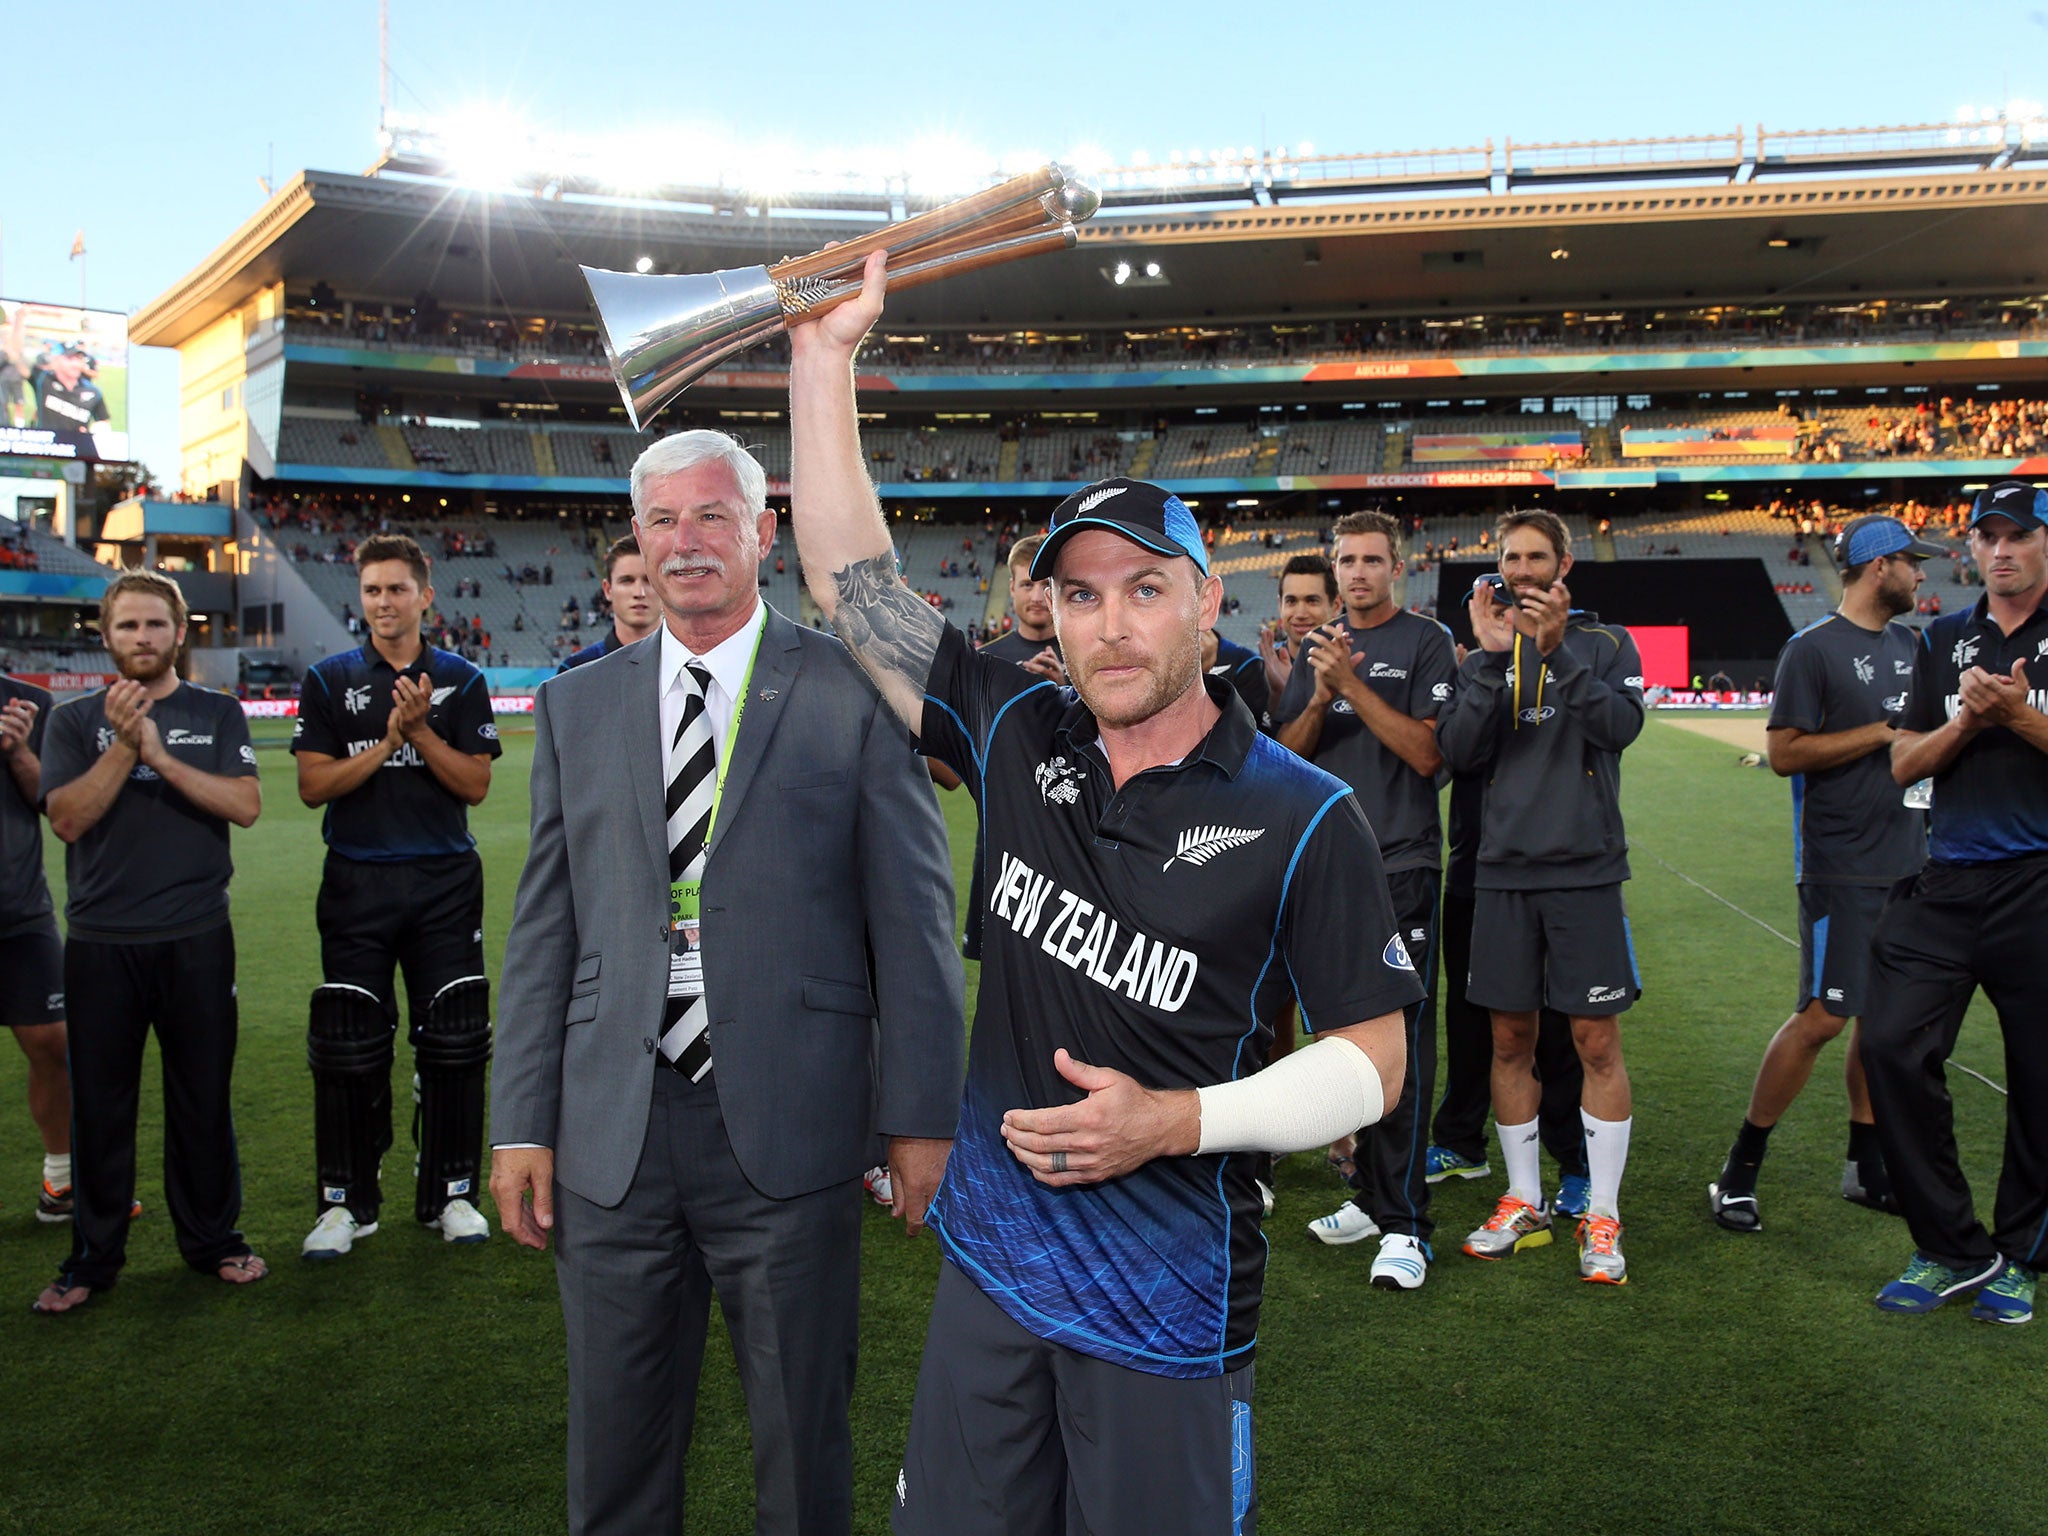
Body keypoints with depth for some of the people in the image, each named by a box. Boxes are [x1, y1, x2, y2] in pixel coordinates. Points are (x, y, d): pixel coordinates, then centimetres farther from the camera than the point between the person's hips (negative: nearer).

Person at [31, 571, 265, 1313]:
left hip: (196, 938, 0)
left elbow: (245, 805, -8)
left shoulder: (216, 714, 6)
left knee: (203, 1096, 7)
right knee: (100, 1104, 6)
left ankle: (212, 1239, 22)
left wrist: (159, 754, -15)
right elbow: (68, 818, -6)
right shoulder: (75, 719, 6)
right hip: (100, 940, 0)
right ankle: (93, 1257, 19)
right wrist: (122, 747, -16)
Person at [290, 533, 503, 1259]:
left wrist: (421, 731, -14)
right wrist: (388, 741, -13)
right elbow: (314, 785, -2)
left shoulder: (460, 681, 6)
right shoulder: (329, 681, 6)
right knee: (348, 1050, 2)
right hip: (357, 883, 0)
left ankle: (449, 1193, 16)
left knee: (453, 1045, 3)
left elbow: (475, 784, -1)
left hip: (445, 880, 0)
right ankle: (345, 1200, 16)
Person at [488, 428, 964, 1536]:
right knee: (615, 1442, 16)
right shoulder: (575, 707, 9)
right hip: (611, 1138, 3)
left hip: (790, 1131, -3)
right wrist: (522, 1121, 5)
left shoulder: (852, 693, -2)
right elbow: (544, 929, 9)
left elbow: (913, 917, -3)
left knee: (801, 1439, 13)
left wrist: (923, 1117, -5)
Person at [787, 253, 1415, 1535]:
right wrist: (827, 355, -5)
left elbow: (1374, 1058, -8)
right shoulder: (1023, 742, -2)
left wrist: (1176, 1122, -21)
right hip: (989, 1266, 4)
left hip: (1168, 1303, -4)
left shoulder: (1300, 818, -12)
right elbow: (852, 579, -2)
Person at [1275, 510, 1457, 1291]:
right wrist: (1319, 698, -7)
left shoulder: (1425, 643, -1)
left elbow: (1428, 753, -11)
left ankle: (1402, 1223, -4)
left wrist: (1355, 684, -17)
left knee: (1400, 1043, -8)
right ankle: (1370, 1193, 22)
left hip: (1400, 867, -6)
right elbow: (1285, 756, 11)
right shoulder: (1318, 646, 15)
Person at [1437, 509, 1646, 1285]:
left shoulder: (1604, 643, 5)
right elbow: (1458, 751, -4)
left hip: (1584, 869, -3)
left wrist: (1559, 649, -23)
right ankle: (1524, 1202, 22)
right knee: (1510, 1038, 8)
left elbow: (1622, 725, -13)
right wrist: (1492, 657, -14)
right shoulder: (1486, 652, 11)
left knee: (1596, 1039, -1)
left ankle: (1602, 1216, 10)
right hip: (1505, 870, 3)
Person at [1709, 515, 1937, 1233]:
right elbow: (1785, 753, -15)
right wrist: (1887, 730, -14)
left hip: (1907, 862, 8)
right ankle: (1739, 1171, 1)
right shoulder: (1813, 649, -9)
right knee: (1823, 1017, -9)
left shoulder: (1909, 645, 15)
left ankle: (1866, 1167, 23)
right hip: (1842, 869, -8)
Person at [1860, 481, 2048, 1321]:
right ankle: (1953, 1250, 8)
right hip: (1945, 884, 4)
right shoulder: (1943, 639, 14)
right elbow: (1904, 765, 11)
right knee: (1893, 1046, -6)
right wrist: (1966, 722, -6)